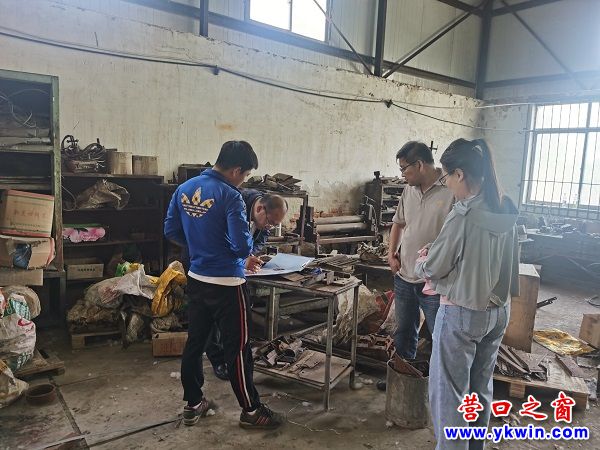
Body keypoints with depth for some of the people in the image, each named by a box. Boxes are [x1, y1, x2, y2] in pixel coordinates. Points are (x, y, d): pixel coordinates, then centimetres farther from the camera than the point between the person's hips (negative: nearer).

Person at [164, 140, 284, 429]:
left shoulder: (184, 189, 3)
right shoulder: (230, 196, -20)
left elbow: (171, 231, 9)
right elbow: (242, 246, -23)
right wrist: (246, 250, -1)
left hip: (196, 279, 7)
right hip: (226, 283, -7)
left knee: (194, 342, 17)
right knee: (237, 348, 4)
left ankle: (193, 404, 31)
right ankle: (251, 410, 19)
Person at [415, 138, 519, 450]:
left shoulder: (462, 217, -23)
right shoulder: (504, 212, 1)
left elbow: (431, 269, -14)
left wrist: (419, 264, 8)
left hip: (461, 313, -8)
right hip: (497, 311, 8)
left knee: (449, 391, 7)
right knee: (481, 386, 22)